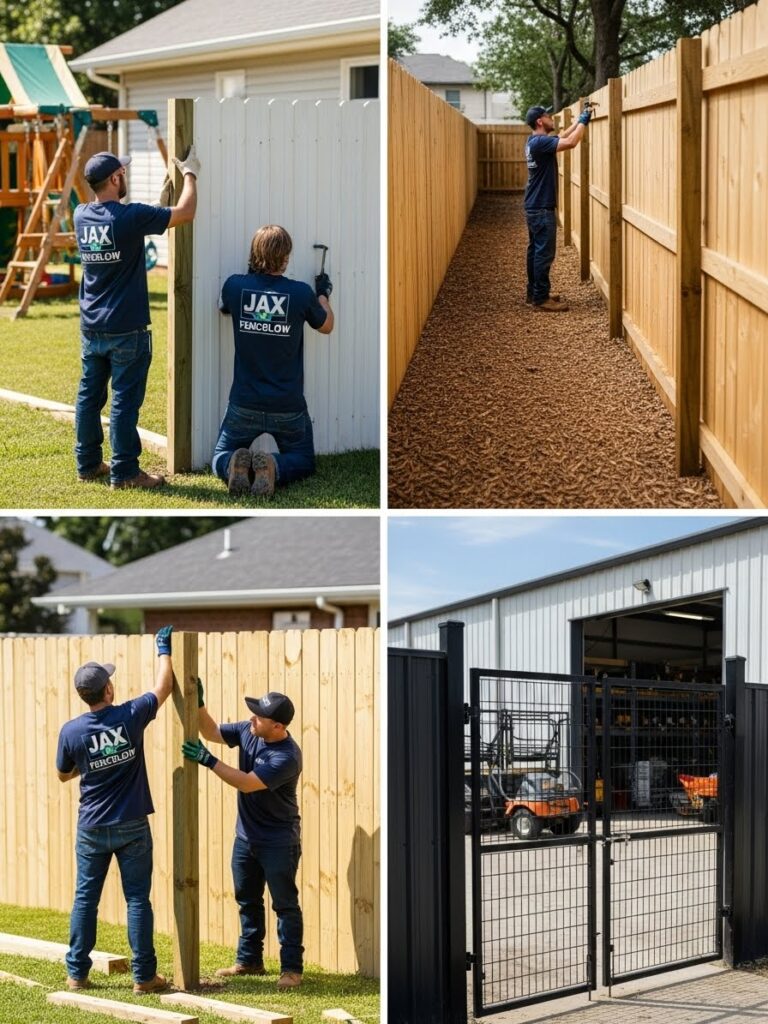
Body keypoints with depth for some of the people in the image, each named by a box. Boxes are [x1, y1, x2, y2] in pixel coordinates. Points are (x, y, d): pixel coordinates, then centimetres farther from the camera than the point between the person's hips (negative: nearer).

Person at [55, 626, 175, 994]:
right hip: (132, 827, -1)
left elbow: (63, 774, 8)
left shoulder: (71, 731, -9)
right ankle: (143, 976, 6)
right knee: (137, 899, 4)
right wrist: (164, 649, 17)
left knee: (85, 898, 10)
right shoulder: (130, 716, -12)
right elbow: (163, 688, 4)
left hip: (93, 829, 1)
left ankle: (77, 973, 13)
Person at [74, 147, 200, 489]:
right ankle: (123, 471, 2)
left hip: (91, 328, 7)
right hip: (126, 329, -7)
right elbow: (185, 212, -13)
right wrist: (190, 174, 3)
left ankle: (87, 464, 21)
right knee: (125, 400, -2)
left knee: (89, 395, 13)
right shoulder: (130, 217, -18)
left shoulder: (81, 216, 3)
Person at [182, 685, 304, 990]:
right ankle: (249, 960, 28)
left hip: (278, 841, -8)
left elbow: (247, 783, -29)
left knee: (285, 904, 0)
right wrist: (198, 704, -10)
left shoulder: (287, 757, -27)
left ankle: (292, 968, 6)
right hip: (246, 836, 8)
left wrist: (208, 760, -29)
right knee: (247, 900, 17)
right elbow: (212, 732, 7)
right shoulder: (248, 732, -4)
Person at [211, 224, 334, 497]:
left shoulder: (235, 286, -10)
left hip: (244, 405, 1)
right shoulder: (301, 293, -13)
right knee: (303, 462, 22)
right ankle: (274, 468, -13)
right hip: (288, 408, -1)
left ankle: (235, 465, -15)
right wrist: (323, 294, 27)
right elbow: (326, 326, 8)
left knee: (221, 460, 21)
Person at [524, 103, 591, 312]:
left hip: (534, 206, 10)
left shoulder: (536, 141, 11)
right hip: (542, 208, -10)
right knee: (544, 254, -7)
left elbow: (562, 137, 26)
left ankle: (534, 293, 23)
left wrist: (579, 120, 18)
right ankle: (541, 300, -5)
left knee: (535, 250, 16)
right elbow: (570, 143, -27)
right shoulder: (540, 142, -20)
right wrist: (583, 122, -14)